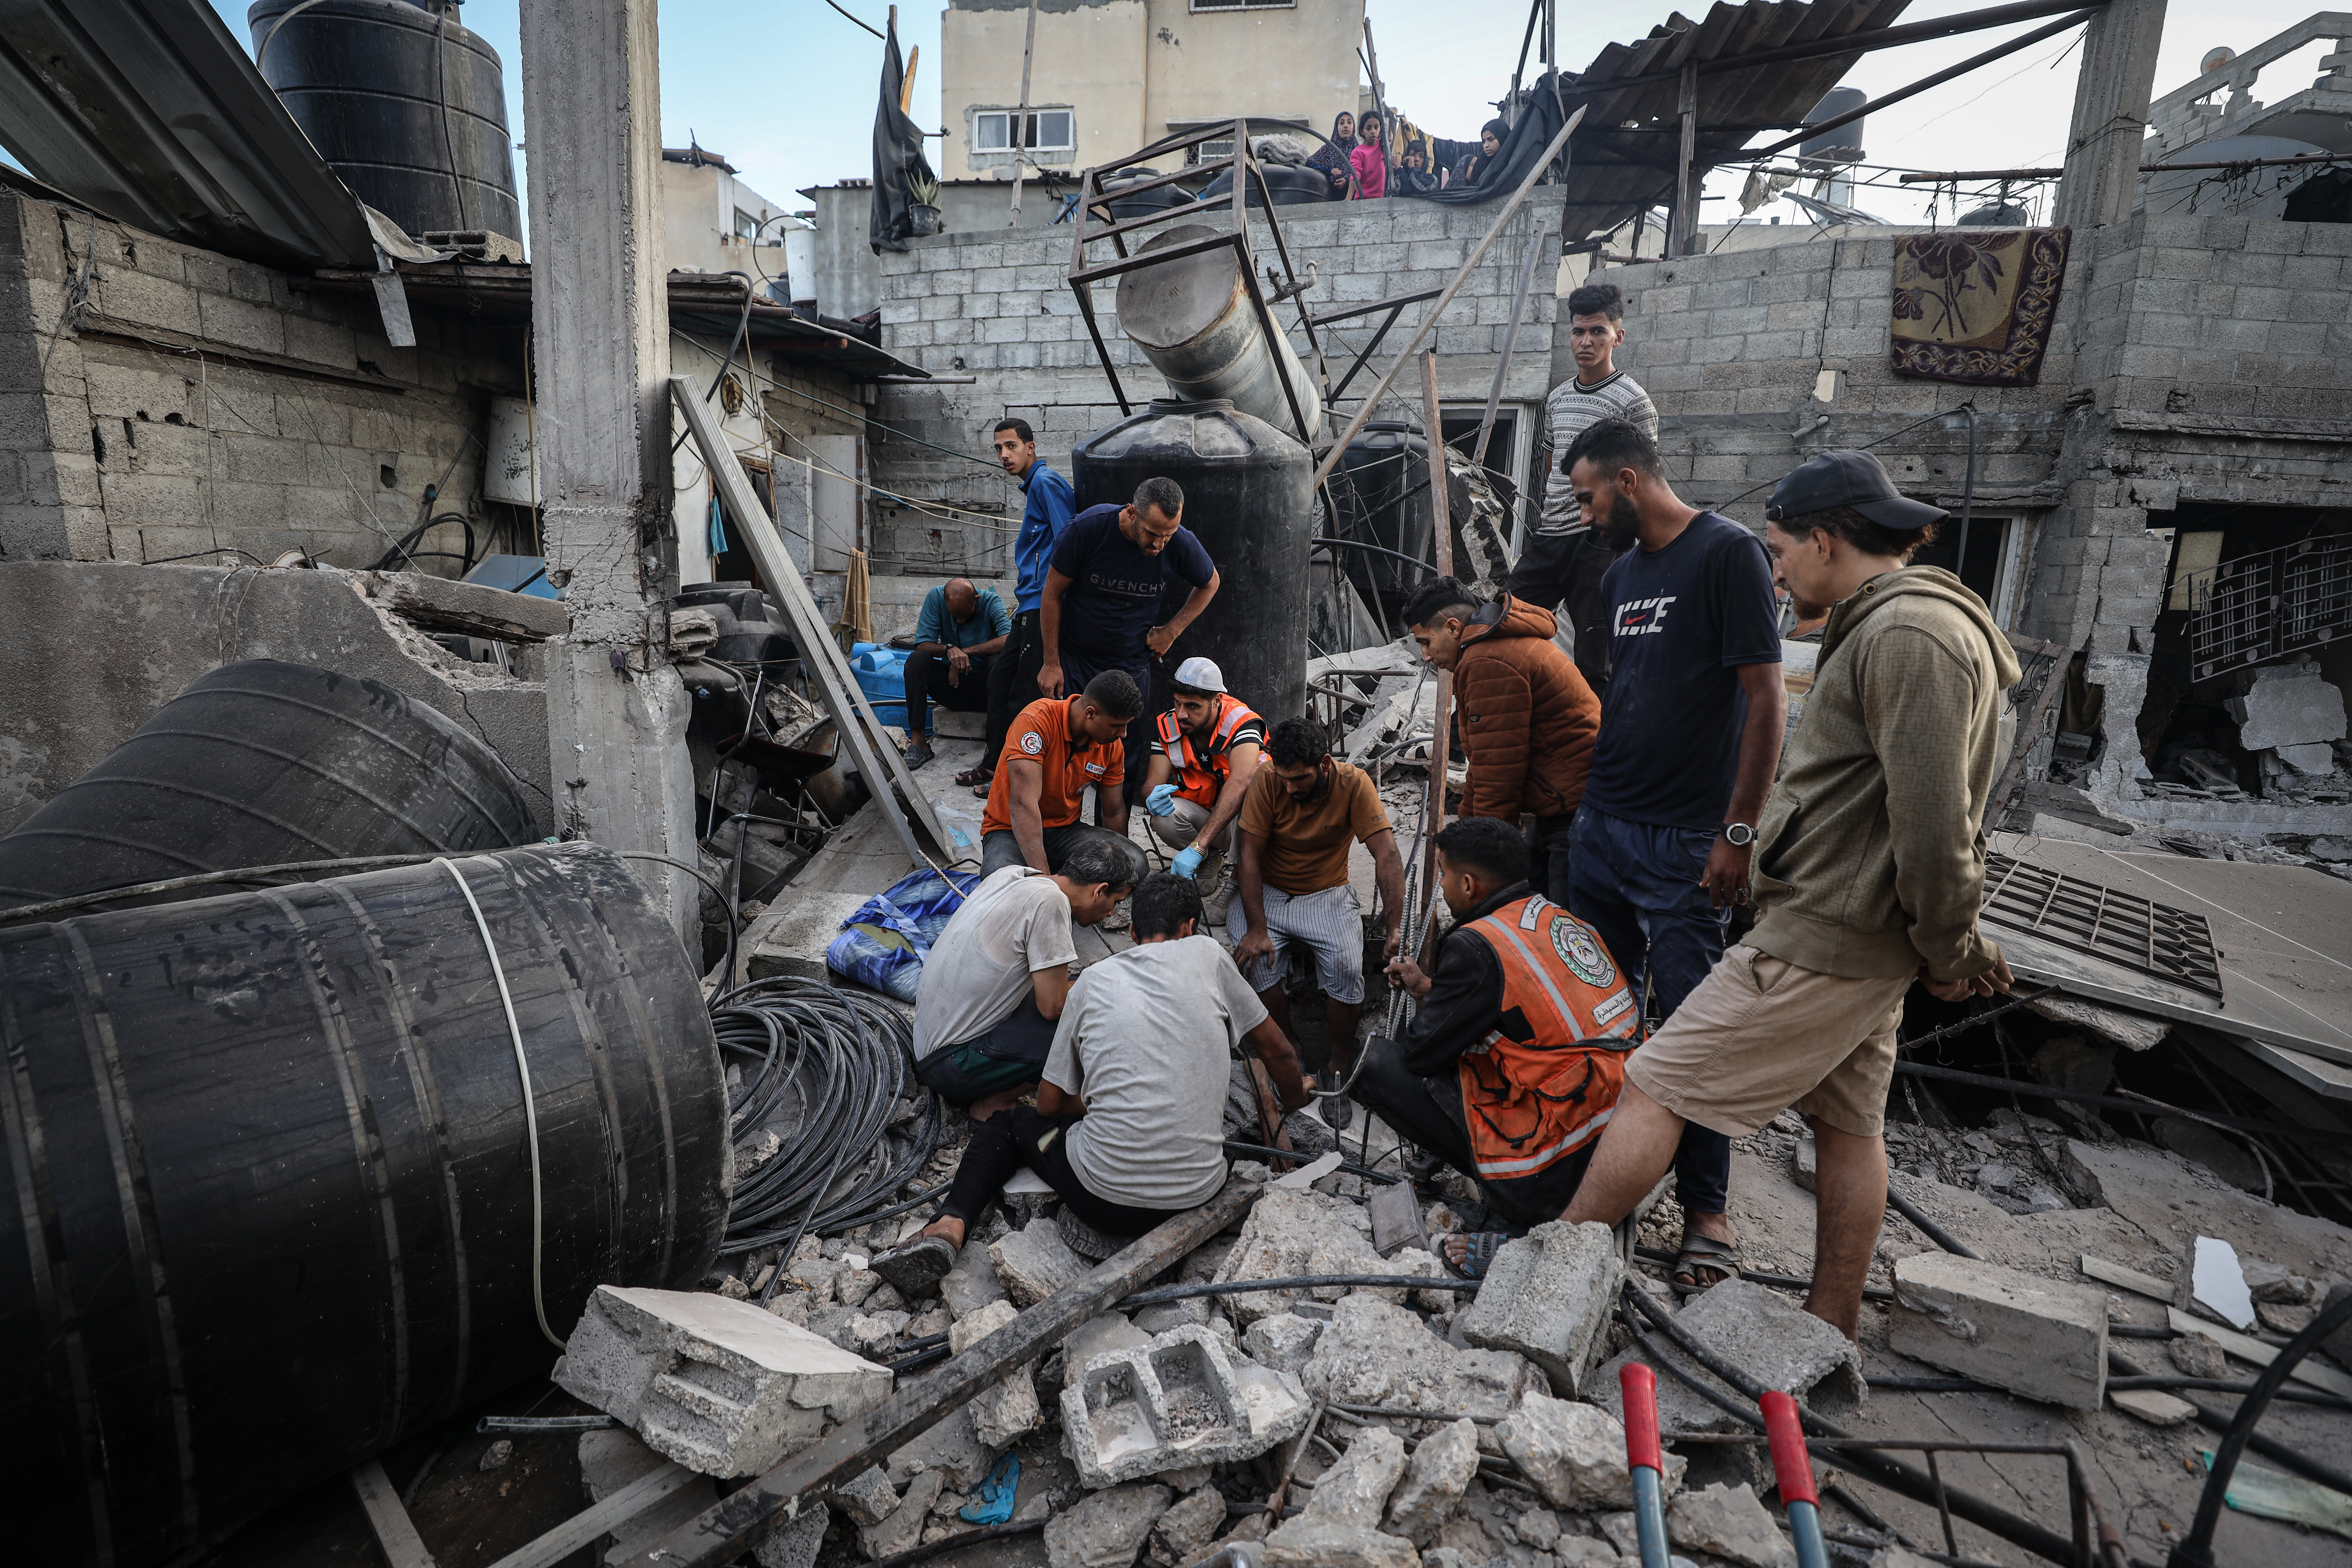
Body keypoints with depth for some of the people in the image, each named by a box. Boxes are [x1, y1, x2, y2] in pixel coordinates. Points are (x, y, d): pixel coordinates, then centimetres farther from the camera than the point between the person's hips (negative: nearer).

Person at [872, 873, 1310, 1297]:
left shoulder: (1093, 980, 4)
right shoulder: (1205, 954, 2)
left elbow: (1050, 1104, 10)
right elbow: (1277, 1051, 11)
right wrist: (1295, 1100, 31)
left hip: (1106, 1201, -1)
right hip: (1198, 1196, 2)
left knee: (1010, 1121, 25)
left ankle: (950, 1224, 1)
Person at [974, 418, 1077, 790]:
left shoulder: (1046, 483, -10)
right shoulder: (1034, 486, 21)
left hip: (1043, 606, -11)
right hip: (1031, 605, 11)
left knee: (1023, 693, -5)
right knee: (1000, 679, 15)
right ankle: (995, 763, 25)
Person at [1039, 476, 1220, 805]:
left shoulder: (1180, 543, -14)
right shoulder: (1088, 528, -20)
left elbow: (1210, 584, 9)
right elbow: (1052, 594, -8)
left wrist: (1171, 631, -1)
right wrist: (1051, 663, -7)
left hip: (1131, 665, 1)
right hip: (1073, 659, -1)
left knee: (1125, 767, 3)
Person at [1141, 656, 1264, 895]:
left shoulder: (1240, 721, -25)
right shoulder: (1168, 727, -10)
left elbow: (1241, 781, -41)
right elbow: (1152, 783, -12)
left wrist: (1197, 846, -50)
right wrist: (1153, 799, -41)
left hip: (1242, 816, -3)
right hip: (1199, 817, 4)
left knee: (1258, 777, -36)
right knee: (1164, 820, -30)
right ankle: (1211, 859, 2)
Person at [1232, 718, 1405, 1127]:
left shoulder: (1353, 784, -18)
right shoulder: (1267, 782, -16)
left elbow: (1387, 855, -23)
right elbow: (1251, 857, -14)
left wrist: (1396, 929, -34)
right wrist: (1257, 929, -24)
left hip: (1329, 894, 0)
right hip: (1268, 893, 1)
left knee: (1347, 967, -27)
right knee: (1256, 959, -27)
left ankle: (1338, 1069, -4)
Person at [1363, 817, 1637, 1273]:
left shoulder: (1477, 945, -15)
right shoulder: (1562, 918, 9)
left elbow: (1422, 1054, -6)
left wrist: (1424, 1002, 13)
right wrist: (1430, 991, 22)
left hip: (1562, 1173, -8)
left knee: (1378, 1061, -5)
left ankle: (1531, 1224, 0)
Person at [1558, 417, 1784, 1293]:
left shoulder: (1727, 554, -8)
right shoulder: (1619, 576, 15)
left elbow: (1765, 700, -12)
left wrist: (1738, 833, -16)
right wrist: (1590, 796, 14)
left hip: (1682, 843, -7)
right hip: (1601, 826, 7)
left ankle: (1707, 1209, 15)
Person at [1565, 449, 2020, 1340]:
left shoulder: (1906, 637, -19)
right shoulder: (1892, 626, 16)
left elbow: (1933, 827, -22)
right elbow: (1937, 819, 21)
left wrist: (1945, 955, -10)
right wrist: (1956, 943, 23)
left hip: (1823, 939, -11)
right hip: (1863, 936, 11)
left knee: (1655, 1089, -5)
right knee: (1849, 1123, 17)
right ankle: (1831, 1334, 32)